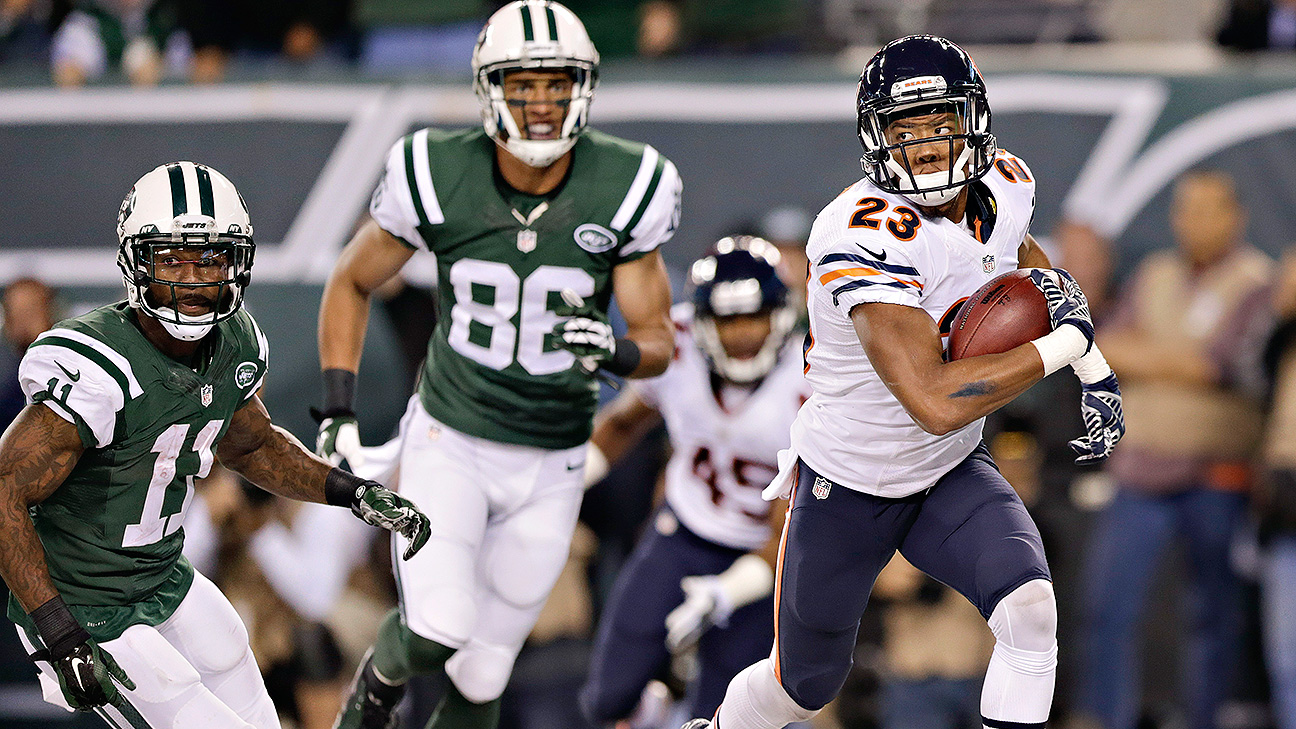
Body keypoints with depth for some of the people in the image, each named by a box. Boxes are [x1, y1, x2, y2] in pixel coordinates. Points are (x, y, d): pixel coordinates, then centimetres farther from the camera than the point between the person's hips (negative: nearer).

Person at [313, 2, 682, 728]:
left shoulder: (626, 190, -14)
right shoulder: (438, 177, -15)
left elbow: (659, 341, -6)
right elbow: (352, 285, 2)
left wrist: (614, 349, -30)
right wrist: (338, 416, -6)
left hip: (549, 469, 1)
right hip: (449, 443, -1)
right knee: (437, 633, -21)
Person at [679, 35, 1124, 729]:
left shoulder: (1003, 187, -10)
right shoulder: (867, 237, -33)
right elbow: (936, 402, -41)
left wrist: (1095, 371, 5)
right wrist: (1060, 345, -31)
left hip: (952, 475, 5)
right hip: (848, 486, -5)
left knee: (1029, 608, -24)